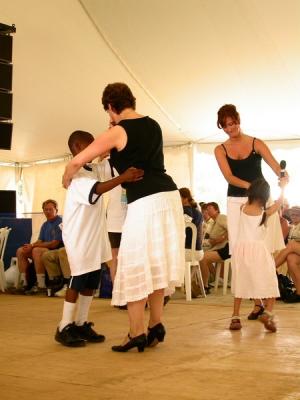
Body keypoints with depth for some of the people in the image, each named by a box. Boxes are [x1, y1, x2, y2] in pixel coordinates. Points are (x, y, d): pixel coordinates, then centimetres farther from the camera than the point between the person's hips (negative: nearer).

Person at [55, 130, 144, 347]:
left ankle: (81, 324, 20)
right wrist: (123, 178, -45)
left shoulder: (94, 170, 11)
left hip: (95, 236, 9)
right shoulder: (76, 175, -19)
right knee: (78, 282, -4)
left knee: (91, 282, 11)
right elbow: (97, 189, -35)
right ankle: (64, 328, 6)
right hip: (79, 237, -9)